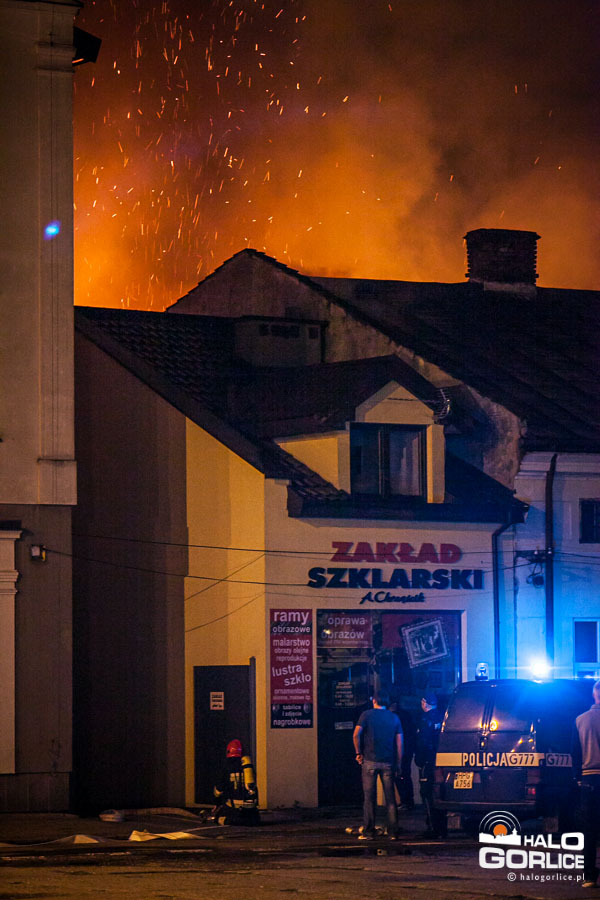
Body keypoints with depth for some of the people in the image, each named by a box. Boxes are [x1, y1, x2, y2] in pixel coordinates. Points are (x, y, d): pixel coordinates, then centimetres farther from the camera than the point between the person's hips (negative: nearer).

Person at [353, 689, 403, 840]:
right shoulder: (394, 718, 8)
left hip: (370, 761, -2)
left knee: (369, 798, 1)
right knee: (390, 799, 6)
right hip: (388, 762, 2)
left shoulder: (367, 715, -1)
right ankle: (393, 832, 3)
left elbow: (356, 734, -12)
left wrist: (358, 753, 0)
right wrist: (398, 762, 10)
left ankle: (368, 833, 0)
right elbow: (399, 742, 6)